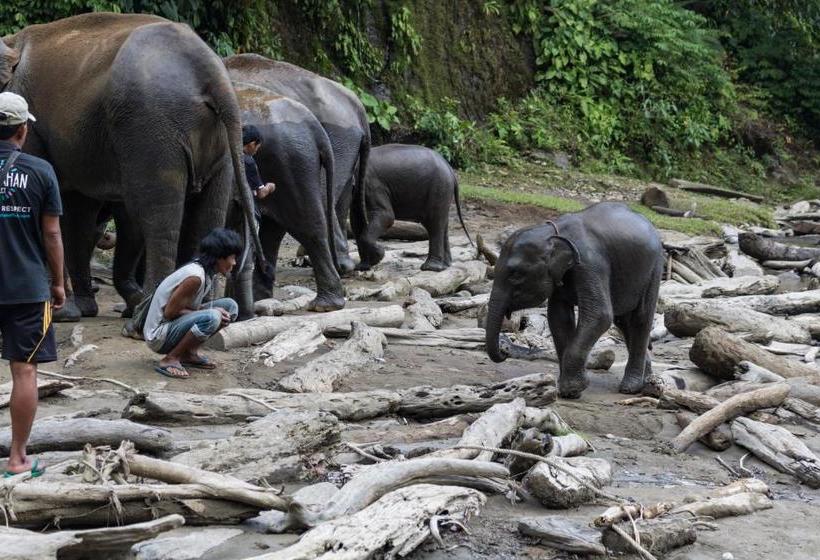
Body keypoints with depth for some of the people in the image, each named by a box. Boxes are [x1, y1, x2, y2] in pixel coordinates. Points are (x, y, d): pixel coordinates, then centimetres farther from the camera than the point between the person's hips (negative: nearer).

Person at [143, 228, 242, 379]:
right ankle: (170, 360, -16)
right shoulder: (195, 276, -25)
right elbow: (170, 312, -22)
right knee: (211, 317, -32)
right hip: (158, 336, -9)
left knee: (230, 306, 2)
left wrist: (216, 311, -7)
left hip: (175, 325, 9)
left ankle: (190, 353, 4)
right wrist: (212, 312, -16)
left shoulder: (207, 273, 3)